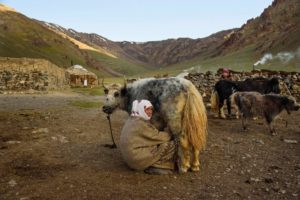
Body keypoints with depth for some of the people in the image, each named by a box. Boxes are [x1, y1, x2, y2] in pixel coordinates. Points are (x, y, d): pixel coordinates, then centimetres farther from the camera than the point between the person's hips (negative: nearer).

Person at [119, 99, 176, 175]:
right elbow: (157, 137, -12)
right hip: (138, 158, -10)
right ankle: (155, 167, -1)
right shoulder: (140, 123, -17)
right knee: (170, 145, -9)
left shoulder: (131, 121, 12)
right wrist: (169, 135, 5)